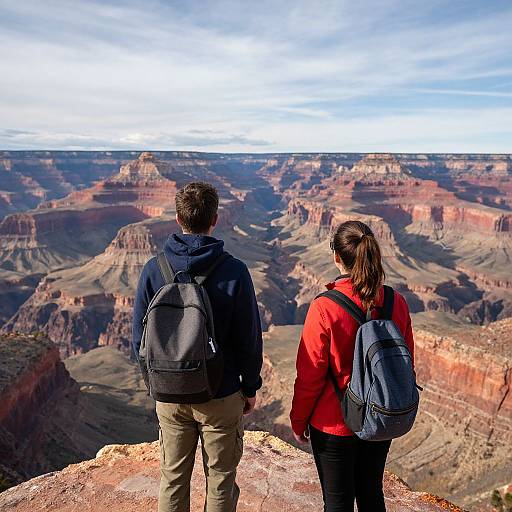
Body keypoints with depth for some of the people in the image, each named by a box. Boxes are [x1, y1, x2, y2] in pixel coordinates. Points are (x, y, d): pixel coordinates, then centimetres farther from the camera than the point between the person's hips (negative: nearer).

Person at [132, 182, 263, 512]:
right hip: (221, 396, -2)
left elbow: (140, 336, -2)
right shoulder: (234, 271, -16)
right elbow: (249, 337, -10)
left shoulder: (153, 269, -9)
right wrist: (251, 387, 4)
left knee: (173, 479, 21)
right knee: (220, 480, 17)